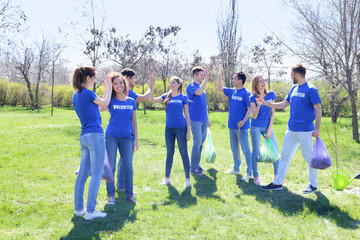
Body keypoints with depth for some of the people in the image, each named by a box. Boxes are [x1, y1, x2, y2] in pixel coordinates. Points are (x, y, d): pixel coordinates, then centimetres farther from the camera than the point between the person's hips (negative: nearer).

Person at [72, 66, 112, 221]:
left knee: (83, 174, 12)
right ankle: (90, 211, -1)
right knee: (96, 175, -3)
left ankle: (79, 209, 20)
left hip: (84, 137, 9)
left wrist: (105, 91, 32)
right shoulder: (87, 93, -9)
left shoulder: (76, 96, 16)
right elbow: (105, 103, 6)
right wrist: (108, 90, 21)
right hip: (95, 135, -9)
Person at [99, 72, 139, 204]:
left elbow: (134, 121, 11)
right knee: (111, 167, 2)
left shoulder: (131, 101, 8)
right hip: (111, 136, -2)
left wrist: (136, 139, 6)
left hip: (127, 137, 2)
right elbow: (101, 108, -22)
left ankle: (129, 195, 15)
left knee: (128, 167, 4)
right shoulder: (111, 100, 0)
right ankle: (111, 195, 13)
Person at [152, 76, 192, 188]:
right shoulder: (166, 96, 7)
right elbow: (152, 100, -5)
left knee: (184, 153, 1)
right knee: (169, 153, 12)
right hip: (169, 128, 3)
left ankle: (187, 179, 9)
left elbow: (187, 115, 1)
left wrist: (188, 131, -3)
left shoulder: (183, 97, 0)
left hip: (181, 128, -3)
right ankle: (167, 178, 23)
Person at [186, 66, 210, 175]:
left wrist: (207, 119, 21)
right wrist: (206, 79, -26)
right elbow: (199, 93, -30)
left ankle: (197, 165, 20)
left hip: (203, 120, 8)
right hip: (195, 120, -8)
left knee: (200, 143, 11)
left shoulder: (201, 86, 18)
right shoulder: (191, 86, -7)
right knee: (197, 143, -7)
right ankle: (193, 168, 0)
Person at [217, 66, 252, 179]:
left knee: (245, 149, -2)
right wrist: (219, 76, 9)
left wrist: (244, 121, -22)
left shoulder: (246, 93, -10)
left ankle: (249, 172, 4)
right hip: (232, 125, 7)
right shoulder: (232, 91, 9)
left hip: (241, 126, -7)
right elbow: (220, 88, 19)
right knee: (234, 148, 16)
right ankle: (236, 168, 29)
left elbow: (250, 109, -12)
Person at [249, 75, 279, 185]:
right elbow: (254, 116, -11)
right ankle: (256, 177, 13)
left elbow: (272, 112, 3)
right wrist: (258, 105, -30)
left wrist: (269, 129, -2)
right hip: (256, 127, -3)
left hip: (267, 126, 3)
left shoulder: (271, 94, 0)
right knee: (256, 152, 1)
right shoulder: (253, 98, -8)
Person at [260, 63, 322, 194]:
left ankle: (313, 185, 17)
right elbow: (284, 104, 20)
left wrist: (317, 129, -17)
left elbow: (318, 110, -13)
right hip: (291, 130, 8)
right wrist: (266, 103, 15)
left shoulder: (311, 90, -11)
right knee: (284, 156, 10)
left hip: (305, 131, -8)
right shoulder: (294, 89, 12)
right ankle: (278, 183, 16)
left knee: (309, 158, 3)